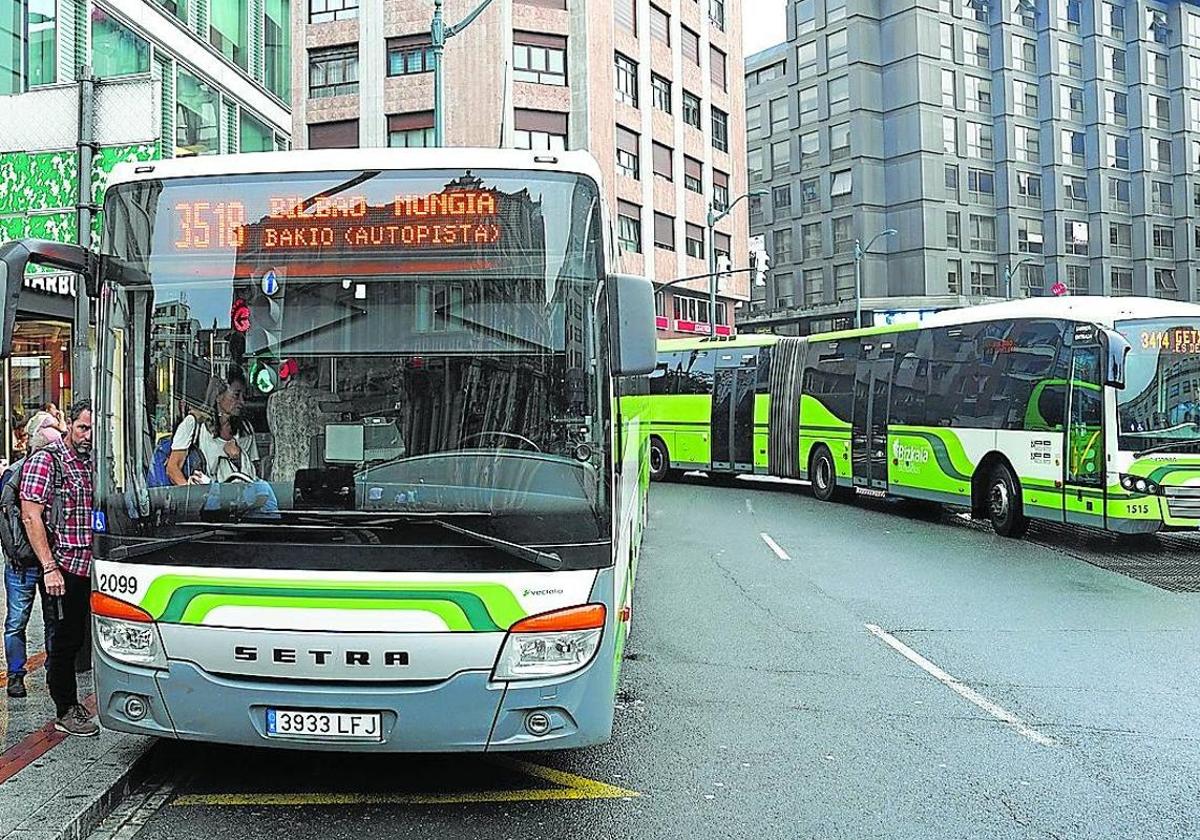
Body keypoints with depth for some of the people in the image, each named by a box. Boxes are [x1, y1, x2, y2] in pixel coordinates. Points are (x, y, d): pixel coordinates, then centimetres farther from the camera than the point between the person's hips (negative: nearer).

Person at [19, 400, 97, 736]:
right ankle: (65, 712, 11)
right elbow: (31, 516, -13)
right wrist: (49, 567, -18)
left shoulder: (91, 462, 14)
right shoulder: (46, 460, -7)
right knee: (67, 639, 1)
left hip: (92, 567, 7)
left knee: (77, 637, 12)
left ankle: (72, 705, 23)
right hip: (65, 566, -7)